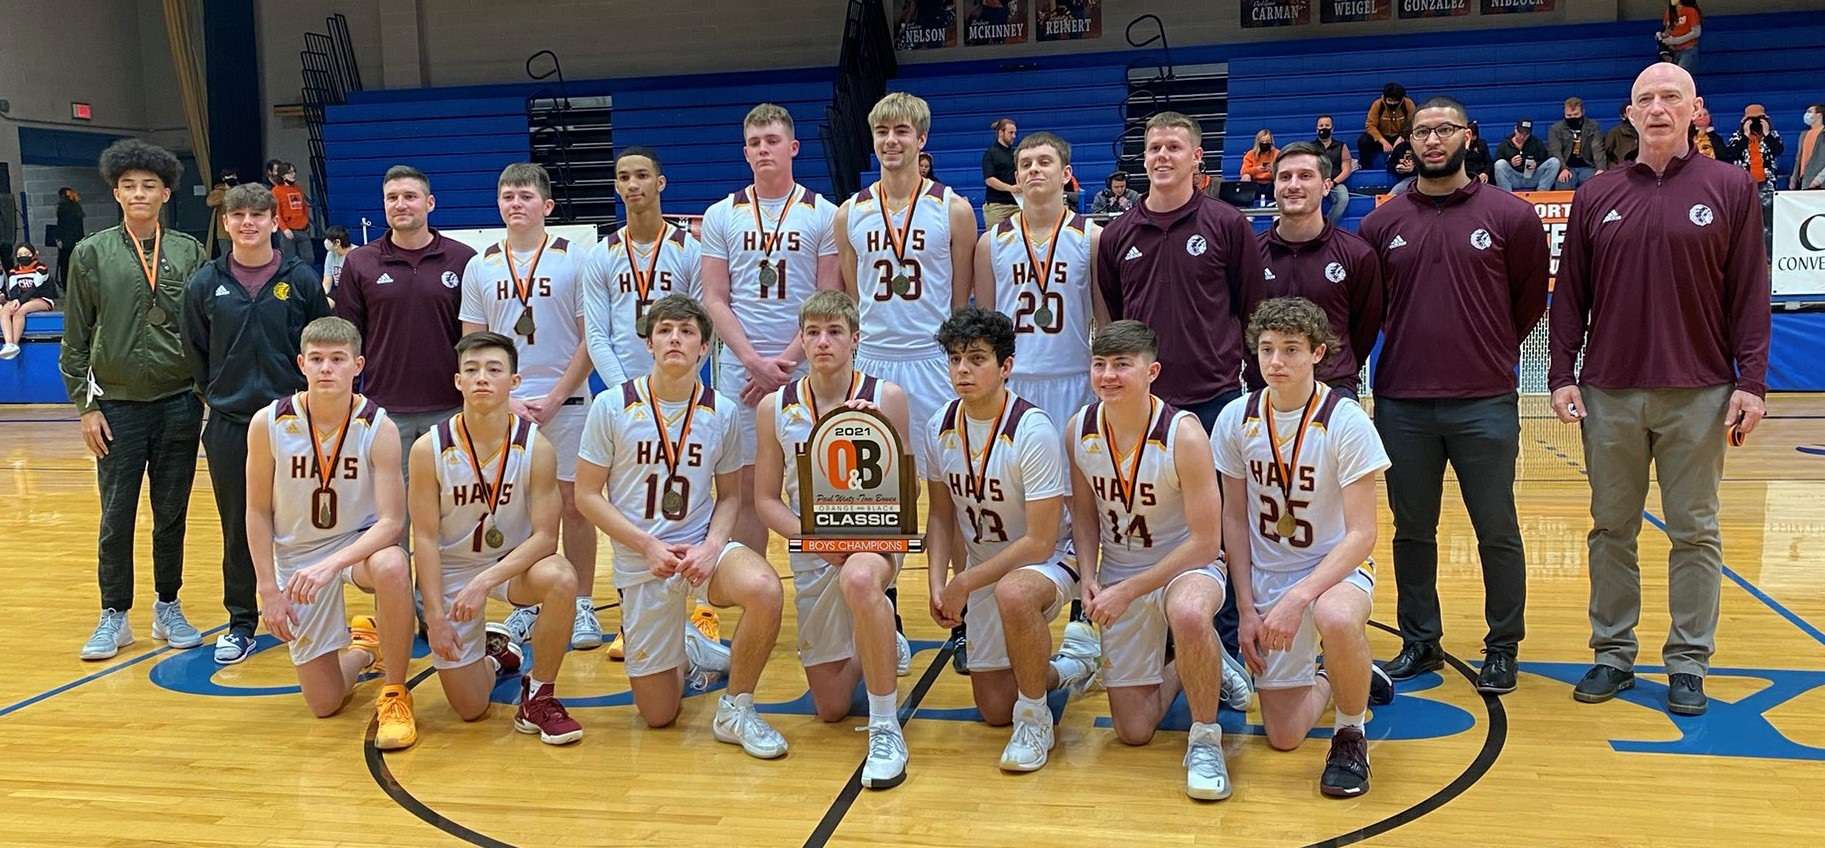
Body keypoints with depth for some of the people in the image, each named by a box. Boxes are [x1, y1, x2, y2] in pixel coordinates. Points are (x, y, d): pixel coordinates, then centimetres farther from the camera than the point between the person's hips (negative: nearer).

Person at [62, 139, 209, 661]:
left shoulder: (189, 253, 3)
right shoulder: (90, 254, 1)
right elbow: (75, 340, 2)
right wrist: (85, 407, -2)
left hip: (179, 403, 1)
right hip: (117, 406, -1)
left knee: (172, 515, 9)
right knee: (116, 517, 4)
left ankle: (168, 608, 22)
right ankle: (114, 617, 17)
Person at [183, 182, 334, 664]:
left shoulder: (301, 279, -1)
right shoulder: (205, 284, 4)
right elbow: (195, 352, 12)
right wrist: (216, 394, 10)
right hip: (229, 425, 2)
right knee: (238, 527, 7)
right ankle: (241, 623, 19)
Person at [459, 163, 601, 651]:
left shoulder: (575, 258, -1)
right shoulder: (480, 267, 8)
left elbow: (590, 339, -3)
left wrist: (554, 398, -10)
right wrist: (505, 400, -4)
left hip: (565, 403, -2)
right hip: (504, 407, 3)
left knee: (572, 502, 1)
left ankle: (582, 606, 10)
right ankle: (527, 604, 19)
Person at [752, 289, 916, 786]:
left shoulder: (886, 397, -5)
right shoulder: (775, 407, 1)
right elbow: (767, 498, 3)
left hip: (874, 539, -3)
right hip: (811, 554, 3)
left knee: (859, 580, -44)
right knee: (830, 708, 6)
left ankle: (887, 730, -29)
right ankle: (878, 644, 41)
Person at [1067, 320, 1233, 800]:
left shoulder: (1183, 435, -23)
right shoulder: (1078, 431, -9)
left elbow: (1206, 543, -20)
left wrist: (1127, 591, -21)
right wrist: (1089, 580, -10)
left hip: (1187, 565, -4)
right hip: (1117, 577, 4)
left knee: (1189, 615, -43)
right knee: (1134, 731, 2)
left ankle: (1205, 739, -17)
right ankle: (1185, 669, 35)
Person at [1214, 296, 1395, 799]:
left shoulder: (1345, 422, -17)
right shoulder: (1236, 418, -6)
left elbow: (1361, 535, -19)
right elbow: (1235, 520, 3)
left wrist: (1298, 598, -30)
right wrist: (1247, 609, -3)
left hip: (1338, 568, -3)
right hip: (1266, 576, 3)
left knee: (1335, 619, -41)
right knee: (1284, 737, 1)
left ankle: (1350, 734, -11)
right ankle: (1327, 683, 37)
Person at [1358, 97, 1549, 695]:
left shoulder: (1510, 215, -1)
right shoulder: (1382, 223, 5)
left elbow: (1531, 298, 8)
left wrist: (1492, 352, 10)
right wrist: (1411, 345, 12)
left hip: (1484, 404, -2)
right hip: (1401, 405, 2)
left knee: (1497, 533, 5)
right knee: (1411, 531, 11)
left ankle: (1502, 648, 20)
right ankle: (1419, 641, 26)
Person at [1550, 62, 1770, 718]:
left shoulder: (1730, 188, 2)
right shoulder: (1596, 197, 7)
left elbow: (1750, 293, 0)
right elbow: (1570, 295, 8)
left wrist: (1752, 382, -5)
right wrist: (1562, 375, 1)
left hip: (1699, 394, -2)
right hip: (1609, 394, 2)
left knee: (1695, 534, 5)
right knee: (1612, 529, 9)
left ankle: (1688, 663, 15)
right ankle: (1613, 654, 19)